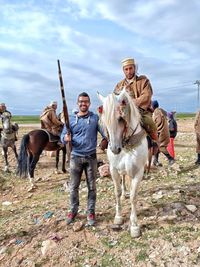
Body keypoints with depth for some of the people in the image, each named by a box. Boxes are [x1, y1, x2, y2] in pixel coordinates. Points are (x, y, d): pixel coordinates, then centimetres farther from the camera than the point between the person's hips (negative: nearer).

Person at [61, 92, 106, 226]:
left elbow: (104, 132, -7)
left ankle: (91, 212, 25)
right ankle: (73, 210, 31)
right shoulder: (71, 119, 3)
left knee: (92, 187, 9)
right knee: (74, 186, 11)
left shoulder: (96, 118, 0)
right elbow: (63, 135, 2)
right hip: (76, 157, 1)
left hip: (91, 157, -1)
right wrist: (66, 138, -21)